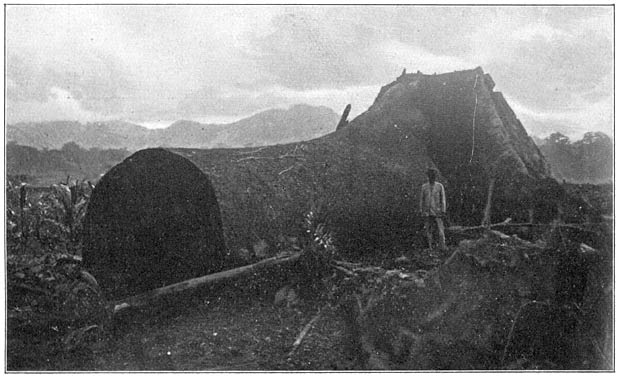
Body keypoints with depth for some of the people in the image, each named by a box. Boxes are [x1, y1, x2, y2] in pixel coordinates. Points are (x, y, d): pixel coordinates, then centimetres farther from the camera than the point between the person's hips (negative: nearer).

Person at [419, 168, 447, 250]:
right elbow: (421, 200, 7)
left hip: (437, 212, -2)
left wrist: (443, 211, -8)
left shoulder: (440, 186, -1)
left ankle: (442, 247, -7)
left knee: (440, 230, -8)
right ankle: (430, 247, 13)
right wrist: (421, 212, 2)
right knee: (428, 230, 5)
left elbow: (443, 200, -2)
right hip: (427, 212, 2)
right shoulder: (424, 187, 4)